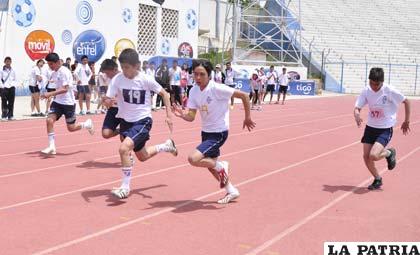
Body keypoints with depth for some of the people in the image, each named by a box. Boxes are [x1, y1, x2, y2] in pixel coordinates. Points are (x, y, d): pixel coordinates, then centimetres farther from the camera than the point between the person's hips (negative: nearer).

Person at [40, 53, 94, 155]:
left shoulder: (64, 72, -19)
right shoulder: (54, 73, 7)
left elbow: (65, 89, -28)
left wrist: (50, 94, -35)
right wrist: (52, 95, 13)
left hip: (68, 103, -7)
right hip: (57, 102, 7)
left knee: (71, 128, 1)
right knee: (49, 120, -12)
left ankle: (87, 124, 31)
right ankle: (51, 146, -7)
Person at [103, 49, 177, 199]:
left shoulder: (146, 79, -16)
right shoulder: (117, 79, -11)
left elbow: (164, 94, -3)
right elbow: (108, 100, -13)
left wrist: (169, 115, -8)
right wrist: (108, 102, -37)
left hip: (143, 120, -5)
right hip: (125, 120, 5)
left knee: (124, 148, -26)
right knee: (142, 156, 20)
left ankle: (125, 187, -11)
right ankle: (167, 146, 48)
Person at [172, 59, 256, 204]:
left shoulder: (217, 89, -24)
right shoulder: (194, 91, -5)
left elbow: (244, 96, -17)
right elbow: (191, 117, -6)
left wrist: (247, 118, -10)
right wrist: (182, 115, -28)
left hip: (219, 133, -8)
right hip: (206, 132, 8)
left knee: (193, 159, -23)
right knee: (210, 165, 19)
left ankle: (221, 166, 3)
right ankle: (231, 191, 39)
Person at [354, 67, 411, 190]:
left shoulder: (390, 91, -18)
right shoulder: (366, 91, -7)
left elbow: (406, 101, -5)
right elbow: (357, 107, -7)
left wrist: (406, 121, 0)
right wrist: (357, 115, -31)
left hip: (385, 129, -5)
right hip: (370, 127, 5)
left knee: (373, 156, -22)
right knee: (366, 156, 0)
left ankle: (389, 153, 13)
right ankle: (377, 180, 25)